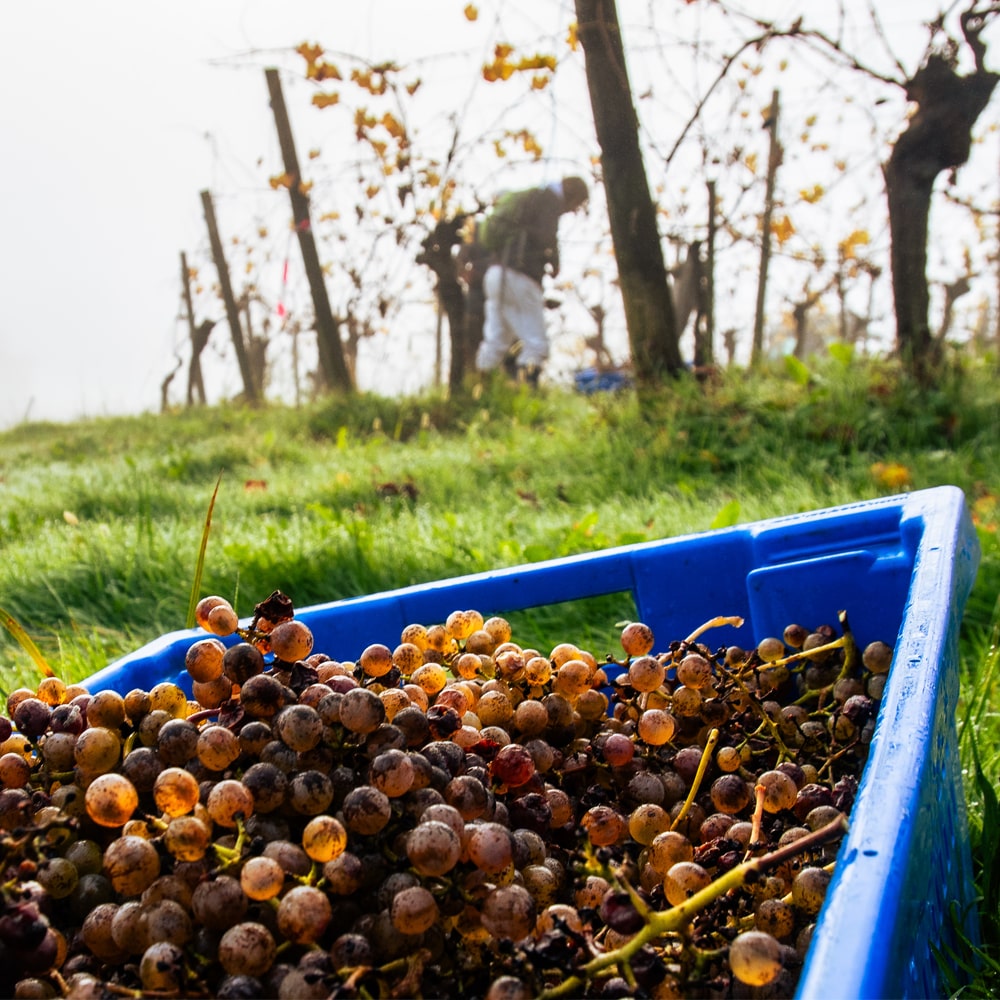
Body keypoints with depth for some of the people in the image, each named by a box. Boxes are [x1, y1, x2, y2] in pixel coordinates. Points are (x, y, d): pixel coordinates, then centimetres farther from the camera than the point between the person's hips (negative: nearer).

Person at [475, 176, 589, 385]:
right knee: (535, 345, -6)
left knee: (494, 344, 9)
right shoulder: (550, 199, -2)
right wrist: (554, 262, 1)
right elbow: (546, 238, -17)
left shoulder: (526, 197, 26)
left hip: (496, 273, 9)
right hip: (519, 278, -9)